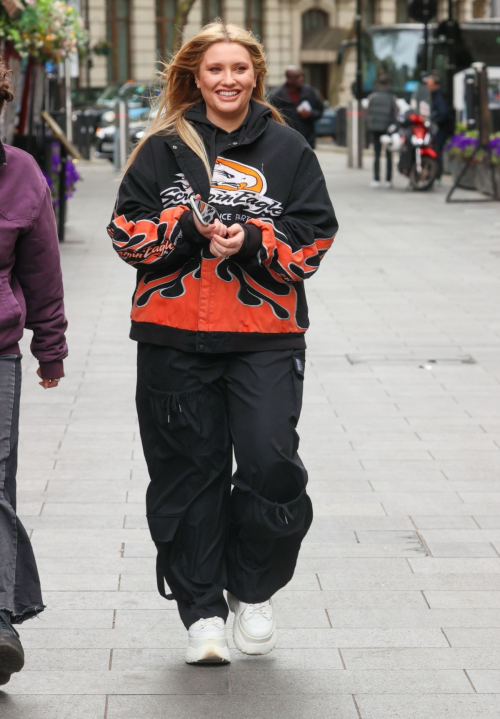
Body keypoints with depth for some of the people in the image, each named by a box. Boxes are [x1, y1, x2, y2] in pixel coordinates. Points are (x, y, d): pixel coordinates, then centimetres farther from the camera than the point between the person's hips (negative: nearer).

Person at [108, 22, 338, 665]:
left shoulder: (287, 149, 8)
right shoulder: (163, 148, 7)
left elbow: (314, 235, 4)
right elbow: (128, 229, 2)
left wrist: (251, 240, -13)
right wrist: (190, 230, -14)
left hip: (266, 334, 0)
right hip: (174, 333, 1)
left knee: (271, 463, -10)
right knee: (189, 473, 4)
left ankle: (252, 592, 14)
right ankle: (201, 611, 16)